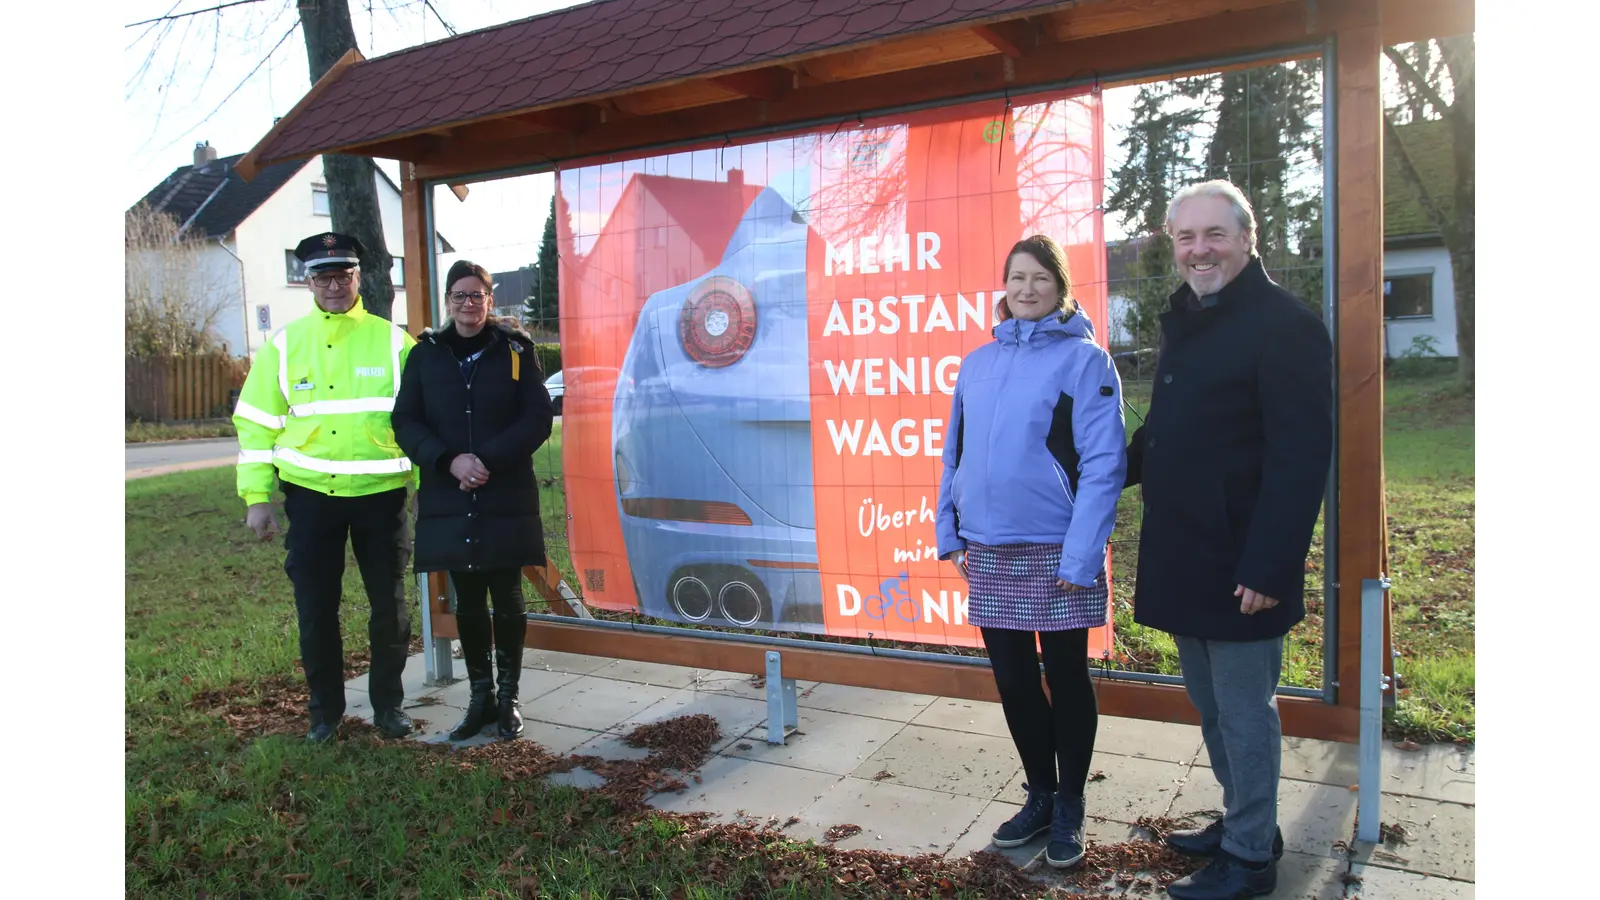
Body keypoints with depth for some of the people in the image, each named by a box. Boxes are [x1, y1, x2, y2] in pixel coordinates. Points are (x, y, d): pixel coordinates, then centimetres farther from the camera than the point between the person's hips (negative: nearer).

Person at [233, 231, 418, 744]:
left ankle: (388, 705, 25)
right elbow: (256, 423, 5)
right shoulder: (284, 345, 4)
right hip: (310, 495, 1)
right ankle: (325, 711, 26)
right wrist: (257, 498, 0)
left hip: (381, 495, -1)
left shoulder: (391, 342, 1)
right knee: (316, 611, 8)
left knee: (389, 608, 7)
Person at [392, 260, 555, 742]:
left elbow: (537, 418, -5)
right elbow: (405, 422, 2)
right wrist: (449, 461, -14)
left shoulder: (515, 348, 0)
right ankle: (480, 697, 23)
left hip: (507, 498, -2)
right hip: (448, 499, 2)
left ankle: (508, 697, 20)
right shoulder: (426, 354, 5)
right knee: (468, 602, 9)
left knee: (507, 598, 5)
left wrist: (489, 460, -16)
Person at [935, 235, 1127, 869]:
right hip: (990, 551, 5)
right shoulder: (977, 363, 9)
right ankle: (1040, 794, 32)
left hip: (1056, 551, -4)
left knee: (1066, 678, 9)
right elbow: (956, 453, 13)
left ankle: (1069, 804, 27)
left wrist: (1081, 555, -19)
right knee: (1012, 680, 13)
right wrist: (950, 534, 7)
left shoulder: (1085, 358, -7)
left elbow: (1103, 463, -13)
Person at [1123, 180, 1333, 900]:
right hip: (1183, 561, 9)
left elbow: (1300, 458, -21)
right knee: (1211, 706, 20)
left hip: (1239, 565, -8)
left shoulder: (1284, 326, -15)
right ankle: (1241, 822, 37)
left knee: (1244, 712, 5)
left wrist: (1269, 566, -25)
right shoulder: (1184, 322, 13)